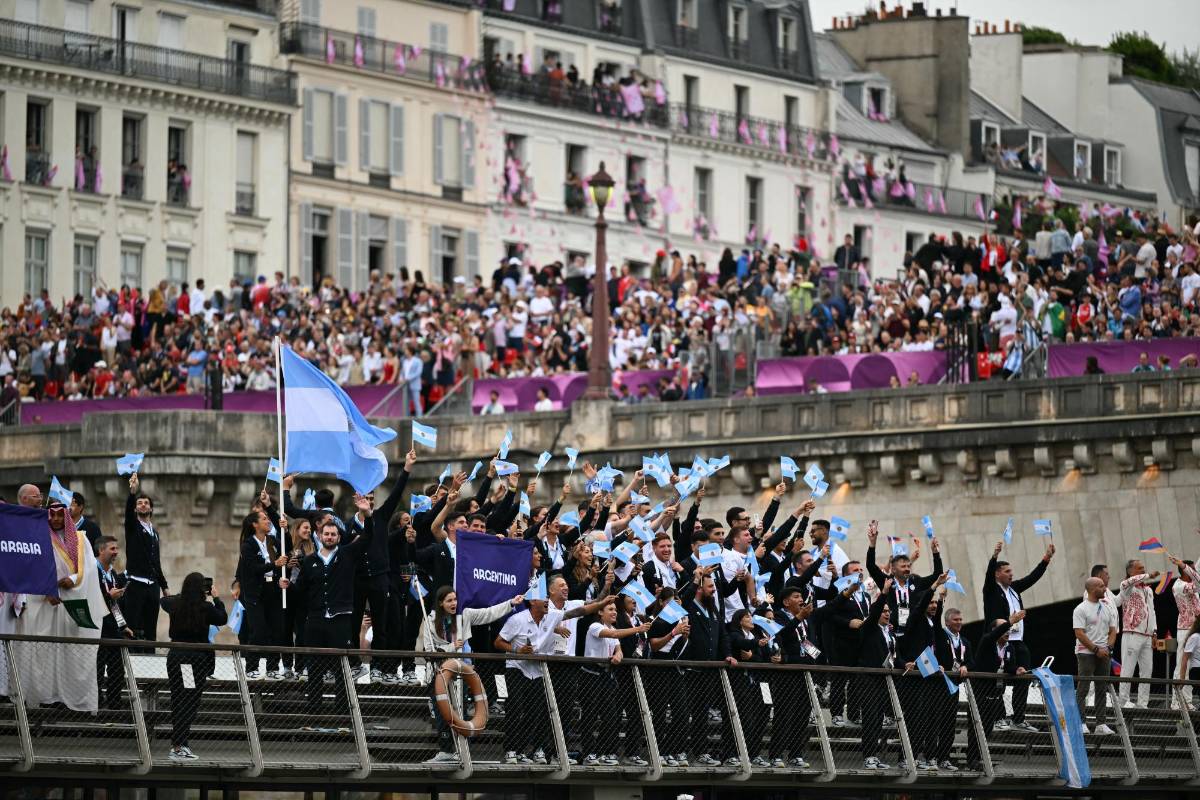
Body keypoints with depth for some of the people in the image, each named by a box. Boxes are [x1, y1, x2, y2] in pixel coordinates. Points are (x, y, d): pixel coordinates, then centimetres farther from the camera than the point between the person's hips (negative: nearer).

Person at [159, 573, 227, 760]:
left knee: (177, 702, 12)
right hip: (197, 658, -5)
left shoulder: (175, 604, 1)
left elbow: (162, 601, 26)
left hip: (175, 656, 5)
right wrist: (215, 598, 15)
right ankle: (178, 747, -8)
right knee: (190, 704, -2)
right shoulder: (205, 608, -11)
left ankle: (177, 744, 18)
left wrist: (184, 593, 27)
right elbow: (222, 619, 7)